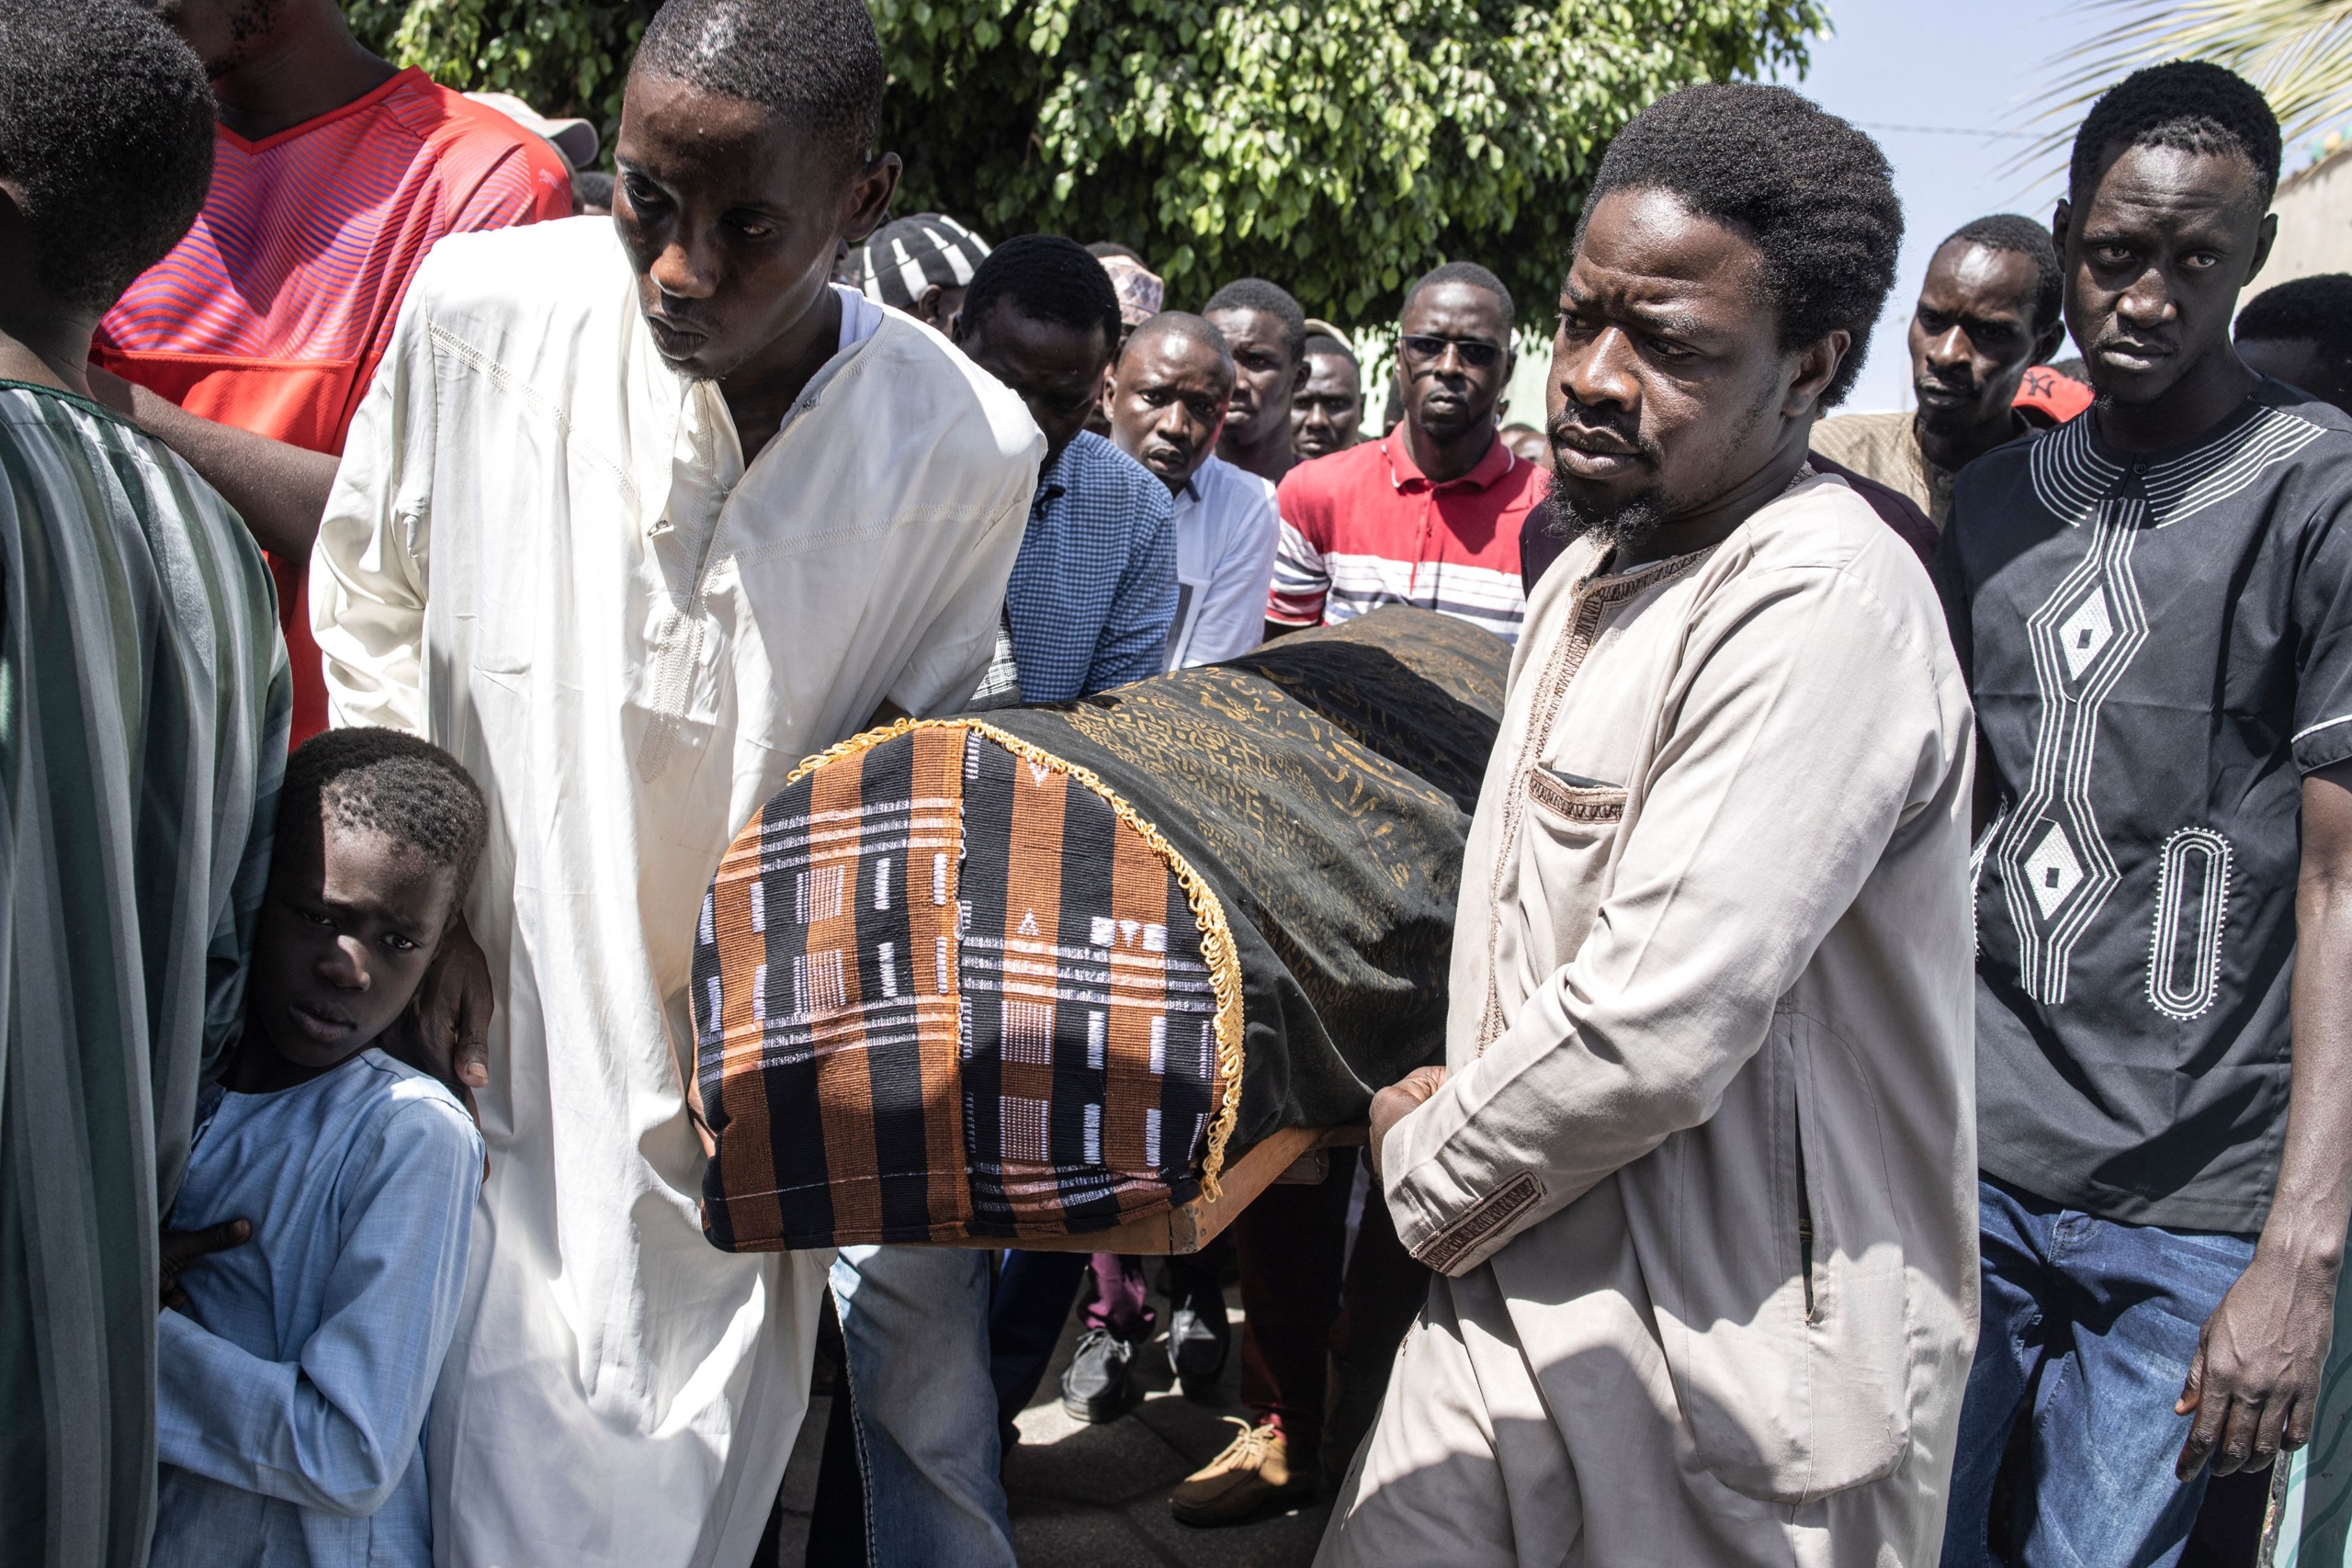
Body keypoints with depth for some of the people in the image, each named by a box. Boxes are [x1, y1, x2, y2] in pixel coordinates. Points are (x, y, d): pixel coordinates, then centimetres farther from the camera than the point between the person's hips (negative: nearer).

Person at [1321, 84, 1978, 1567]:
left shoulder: (1825, 607, -21)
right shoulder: (1599, 565, 12)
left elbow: (1657, 1030, -27)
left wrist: (1426, 1165, -11)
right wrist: (1460, 1105, 8)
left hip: (1731, 1368, -8)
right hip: (1522, 1297, 8)